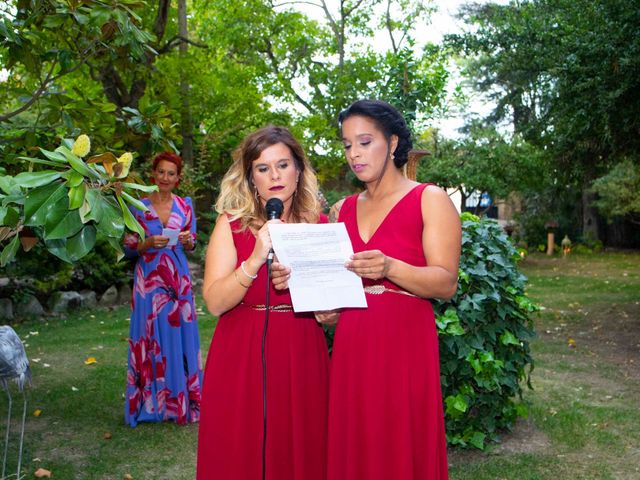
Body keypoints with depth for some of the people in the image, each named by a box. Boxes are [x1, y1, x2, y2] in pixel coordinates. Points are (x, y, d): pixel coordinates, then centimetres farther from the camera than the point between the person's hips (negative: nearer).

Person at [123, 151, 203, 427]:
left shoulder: (185, 206, 7)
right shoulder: (138, 206, 1)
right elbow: (128, 248, 2)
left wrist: (187, 241, -10)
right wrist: (148, 244, -15)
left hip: (178, 278, 2)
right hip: (149, 278, -1)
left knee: (179, 334, 2)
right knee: (151, 337, 1)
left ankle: (182, 399, 14)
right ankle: (152, 401, 13)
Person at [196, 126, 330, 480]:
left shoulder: (319, 225, 3)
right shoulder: (232, 224, -1)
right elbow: (215, 302, -10)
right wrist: (256, 259, -22)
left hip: (303, 360, 2)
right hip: (242, 359, -1)